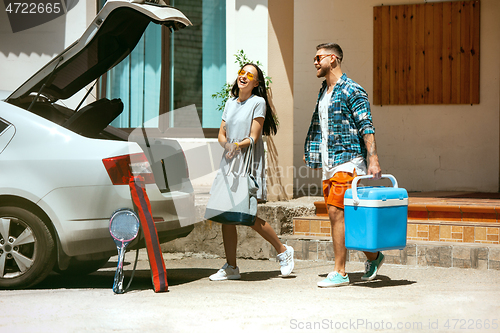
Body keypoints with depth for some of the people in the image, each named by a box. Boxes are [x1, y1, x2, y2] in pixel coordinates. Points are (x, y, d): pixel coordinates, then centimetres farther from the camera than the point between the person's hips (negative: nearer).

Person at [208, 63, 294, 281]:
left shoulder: (258, 103, -3)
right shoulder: (230, 103, 16)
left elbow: (254, 138, -8)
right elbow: (221, 134, 13)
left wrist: (238, 145, -22)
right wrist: (227, 145, -7)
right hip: (228, 163, 6)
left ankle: (283, 251, 9)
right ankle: (231, 267, 7)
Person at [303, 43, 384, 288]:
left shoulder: (352, 91, -9)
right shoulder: (323, 92, 17)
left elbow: (367, 128, -15)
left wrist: (373, 160, -24)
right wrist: (312, 154, 22)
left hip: (347, 160, -9)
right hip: (329, 164, 9)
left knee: (336, 211, -13)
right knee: (343, 216, 10)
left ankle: (339, 272, -9)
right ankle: (373, 257, 26)